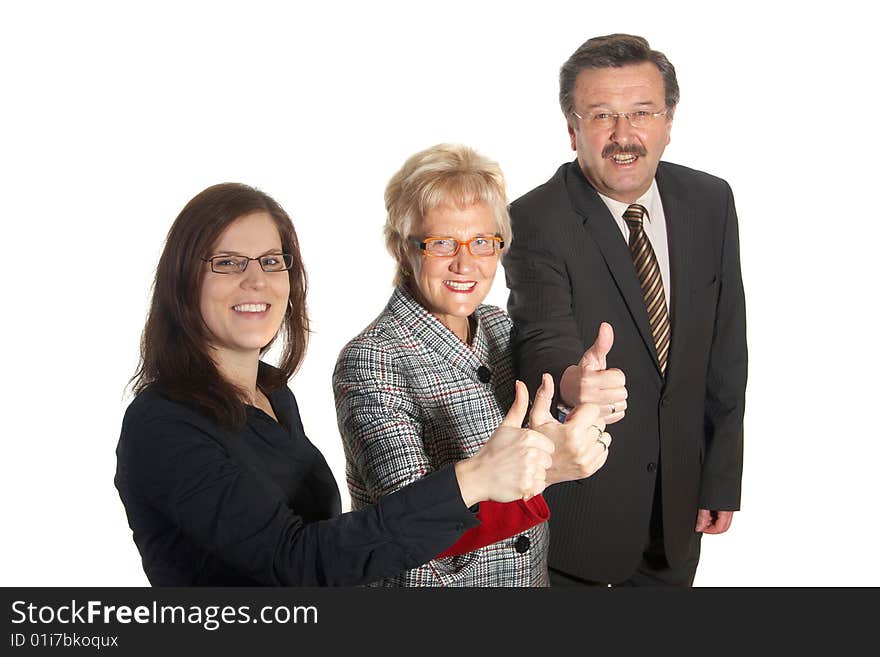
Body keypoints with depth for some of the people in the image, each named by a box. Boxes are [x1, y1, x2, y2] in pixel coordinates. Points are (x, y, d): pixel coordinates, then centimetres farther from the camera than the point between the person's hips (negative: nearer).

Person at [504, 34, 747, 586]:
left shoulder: (710, 202, -3)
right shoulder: (535, 221, -18)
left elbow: (725, 351, 1)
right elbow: (544, 339, -32)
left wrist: (722, 478, 2)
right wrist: (571, 382, -55)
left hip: (678, 496, 4)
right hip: (574, 502, -4)